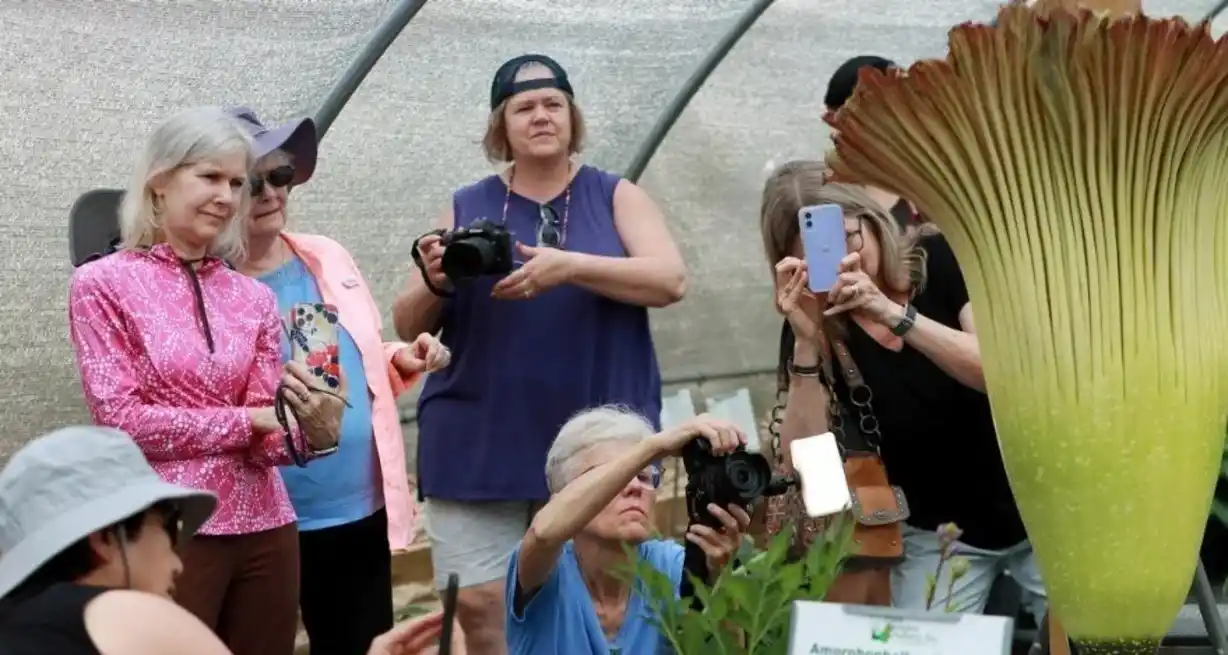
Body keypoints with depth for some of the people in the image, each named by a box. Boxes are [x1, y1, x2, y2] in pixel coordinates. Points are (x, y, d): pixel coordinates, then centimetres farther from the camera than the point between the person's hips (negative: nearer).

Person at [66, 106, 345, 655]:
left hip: (264, 529, 4)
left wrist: (311, 429, -20)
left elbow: (265, 433, 2)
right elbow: (120, 417, -10)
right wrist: (249, 420, -9)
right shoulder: (103, 284, -3)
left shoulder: (253, 298, 9)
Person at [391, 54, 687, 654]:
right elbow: (409, 326, 9)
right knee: (478, 605, -4)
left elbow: (670, 280, -9)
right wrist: (434, 284, -14)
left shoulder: (616, 197, 7)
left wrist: (568, 266, -22)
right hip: (477, 446, 1)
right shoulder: (467, 208, 9)